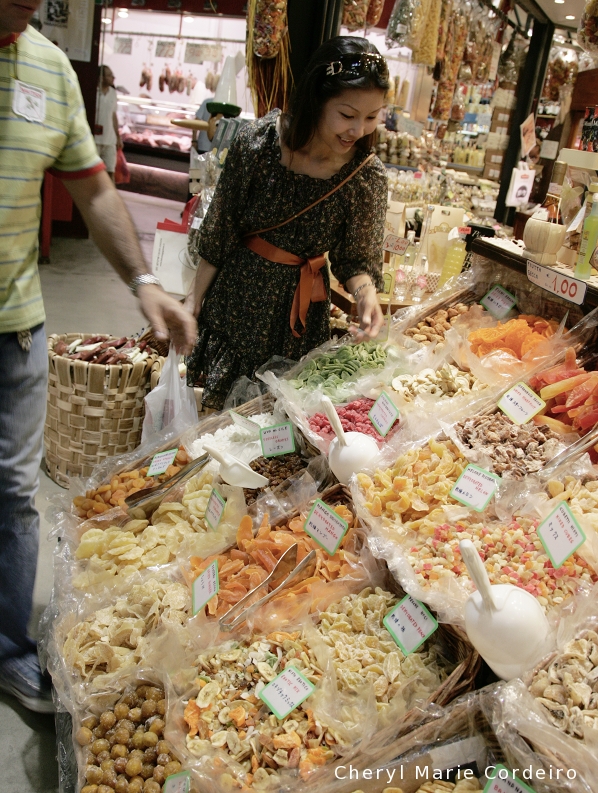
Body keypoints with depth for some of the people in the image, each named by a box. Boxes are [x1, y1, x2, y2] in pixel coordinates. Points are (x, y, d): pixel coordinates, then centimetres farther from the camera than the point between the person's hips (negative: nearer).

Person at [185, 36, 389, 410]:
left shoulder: (368, 177, -14)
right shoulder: (259, 140, -16)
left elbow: (355, 259, -3)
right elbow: (219, 230, -6)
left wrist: (366, 294, -26)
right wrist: (196, 298, 1)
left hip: (300, 312, 0)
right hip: (236, 295, 0)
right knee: (213, 409, 15)